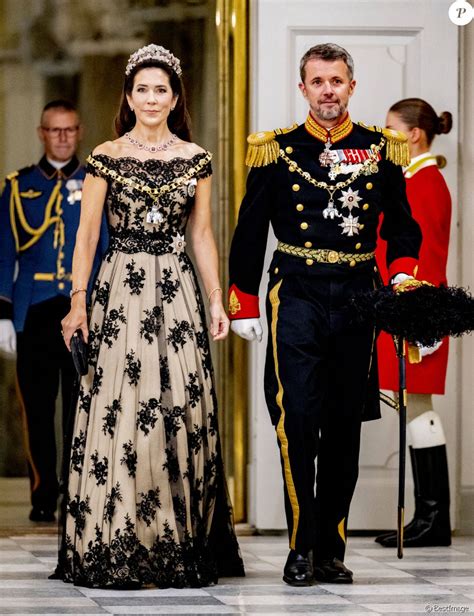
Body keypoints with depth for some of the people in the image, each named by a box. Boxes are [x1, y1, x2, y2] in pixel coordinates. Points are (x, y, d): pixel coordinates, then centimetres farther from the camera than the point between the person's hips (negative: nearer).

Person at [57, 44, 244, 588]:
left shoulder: (195, 159, 9)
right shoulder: (106, 157, 3)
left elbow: (202, 234, 12)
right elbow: (87, 232, 3)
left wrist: (216, 299, 5)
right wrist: (77, 300, -5)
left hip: (177, 290, 2)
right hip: (121, 288, -2)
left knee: (181, 408, -1)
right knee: (117, 407, -7)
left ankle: (179, 546, 6)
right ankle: (113, 546, -2)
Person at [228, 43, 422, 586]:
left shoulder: (380, 151, 7)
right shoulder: (276, 152, 2)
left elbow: (402, 229, 16)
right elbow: (249, 235, 7)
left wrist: (403, 279, -1)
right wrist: (243, 307, 4)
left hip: (356, 298, 2)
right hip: (296, 296, -2)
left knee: (345, 427, 6)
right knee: (298, 421, -12)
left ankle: (331, 551, 13)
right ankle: (301, 547, -4)